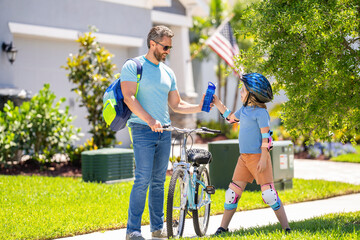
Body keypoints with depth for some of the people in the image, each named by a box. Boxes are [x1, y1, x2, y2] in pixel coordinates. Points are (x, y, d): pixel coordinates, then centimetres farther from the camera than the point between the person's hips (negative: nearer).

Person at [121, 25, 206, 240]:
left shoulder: (168, 72, 17)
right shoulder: (133, 66, -2)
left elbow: (176, 105, 21)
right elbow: (129, 97, -13)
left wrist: (199, 108, 5)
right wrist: (150, 120, -24)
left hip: (164, 131, 6)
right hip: (143, 130, -6)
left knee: (159, 181, 8)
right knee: (143, 180, -12)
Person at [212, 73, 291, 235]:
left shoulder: (260, 112, -11)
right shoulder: (244, 110, 13)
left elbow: (266, 137, -15)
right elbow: (230, 117, 33)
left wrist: (263, 158, -19)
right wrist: (217, 103, 29)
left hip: (258, 157, -8)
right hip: (244, 157, 8)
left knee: (269, 194, -10)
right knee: (233, 192, 8)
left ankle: (286, 228, -3)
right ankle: (223, 227, 15)